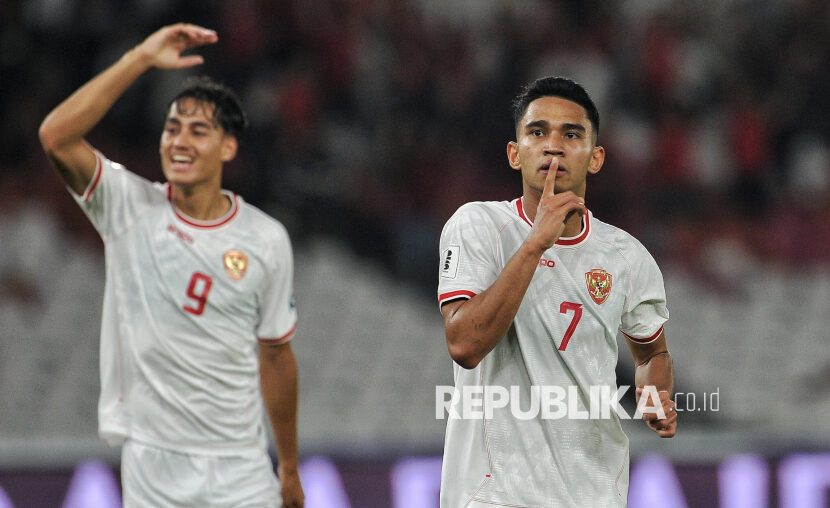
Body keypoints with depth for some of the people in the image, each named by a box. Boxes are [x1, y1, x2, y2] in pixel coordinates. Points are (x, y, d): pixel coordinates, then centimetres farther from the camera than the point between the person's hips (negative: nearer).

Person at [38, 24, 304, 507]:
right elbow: (56, 136, -17)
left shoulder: (266, 240, 2)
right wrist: (140, 59, -20)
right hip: (151, 465, -1)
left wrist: (290, 468, 15)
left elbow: (275, 355, 10)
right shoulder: (131, 209, -1)